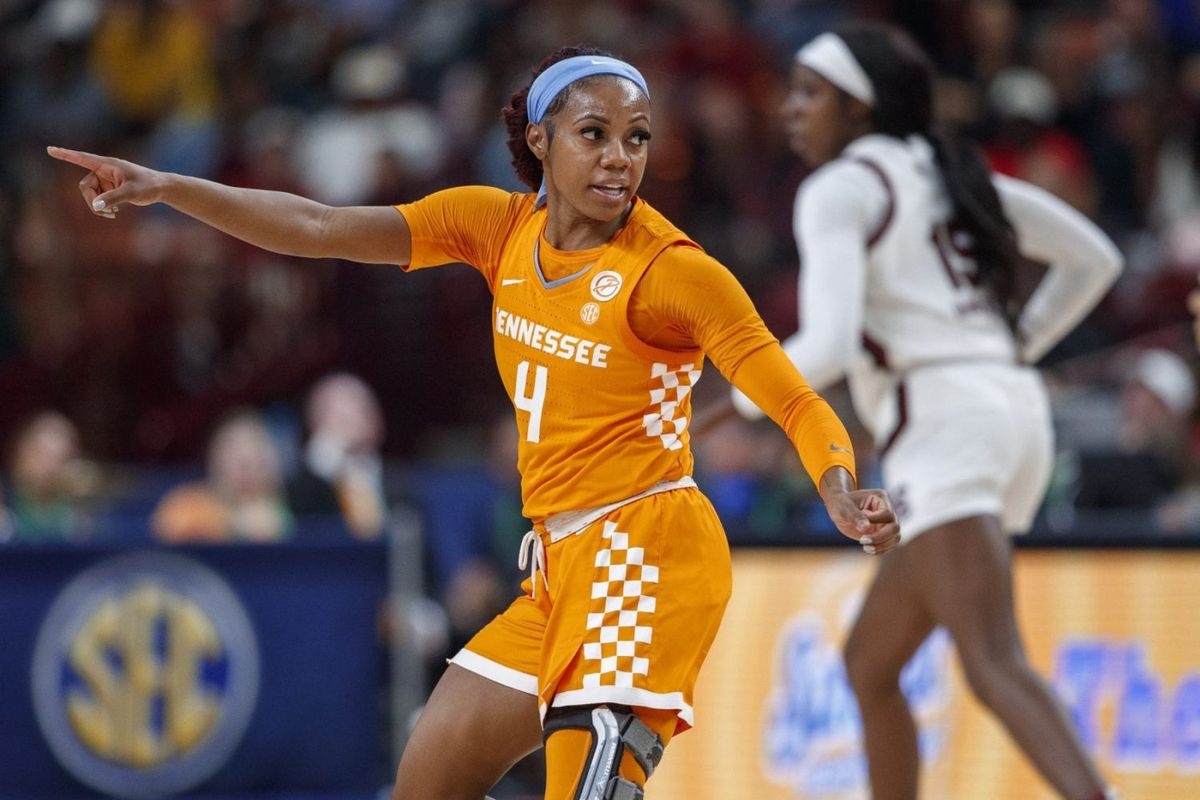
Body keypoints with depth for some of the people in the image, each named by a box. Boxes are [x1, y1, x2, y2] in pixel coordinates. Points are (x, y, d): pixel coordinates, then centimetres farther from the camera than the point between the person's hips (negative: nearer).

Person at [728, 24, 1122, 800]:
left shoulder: (840, 189, -2)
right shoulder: (949, 173, 21)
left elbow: (829, 344, -16)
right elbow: (1094, 259, 25)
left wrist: (741, 400, -1)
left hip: (943, 422, -9)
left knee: (996, 668, -21)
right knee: (870, 664, 19)